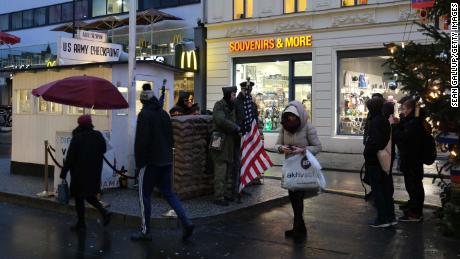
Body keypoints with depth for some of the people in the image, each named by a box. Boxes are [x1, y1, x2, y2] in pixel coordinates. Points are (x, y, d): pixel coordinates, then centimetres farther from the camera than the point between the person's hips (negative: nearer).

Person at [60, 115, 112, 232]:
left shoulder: (77, 138, -14)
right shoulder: (98, 136, 0)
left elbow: (70, 157, -12)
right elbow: (103, 149, 11)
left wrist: (63, 173, -5)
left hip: (80, 172, -6)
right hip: (95, 172, 6)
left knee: (79, 197, 6)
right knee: (89, 195, 20)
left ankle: (81, 223, 12)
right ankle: (104, 212, 1)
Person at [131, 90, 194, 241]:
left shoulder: (144, 115, -11)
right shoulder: (164, 114, 12)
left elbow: (141, 141, -17)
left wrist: (139, 162, -10)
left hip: (150, 162, -7)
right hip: (166, 161, 7)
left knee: (144, 195, 4)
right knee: (168, 192, 14)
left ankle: (145, 231, 9)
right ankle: (186, 223, 2)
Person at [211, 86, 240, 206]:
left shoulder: (231, 106, 16)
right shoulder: (219, 105, -10)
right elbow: (221, 120, -25)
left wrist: (238, 129, 3)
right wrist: (236, 128, -17)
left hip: (230, 142, 9)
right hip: (221, 142, -9)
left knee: (230, 170, 12)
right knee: (221, 171, -7)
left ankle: (228, 195, 21)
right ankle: (219, 197, -1)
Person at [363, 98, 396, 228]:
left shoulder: (375, 122, -18)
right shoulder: (385, 121, 9)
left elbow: (375, 141, -26)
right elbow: (388, 140, 13)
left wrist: (367, 153, -12)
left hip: (374, 160, -9)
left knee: (377, 189, -1)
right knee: (386, 188, 14)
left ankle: (382, 219, 3)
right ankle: (390, 217, 21)